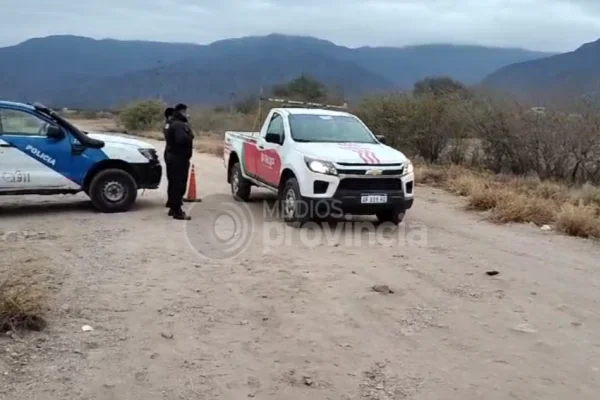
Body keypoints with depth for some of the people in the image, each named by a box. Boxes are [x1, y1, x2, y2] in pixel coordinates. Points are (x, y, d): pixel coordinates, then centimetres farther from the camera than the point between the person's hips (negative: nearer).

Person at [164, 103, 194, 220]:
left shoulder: (170, 123, 15)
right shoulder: (179, 125, -20)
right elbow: (182, 139, -34)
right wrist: (189, 136, -14)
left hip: (171, 156, 11)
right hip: (179, 158, -11)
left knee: (174, 183, 18)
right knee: (179, 184, -9)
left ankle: (172, 207, 27)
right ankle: (177, 211, -8)